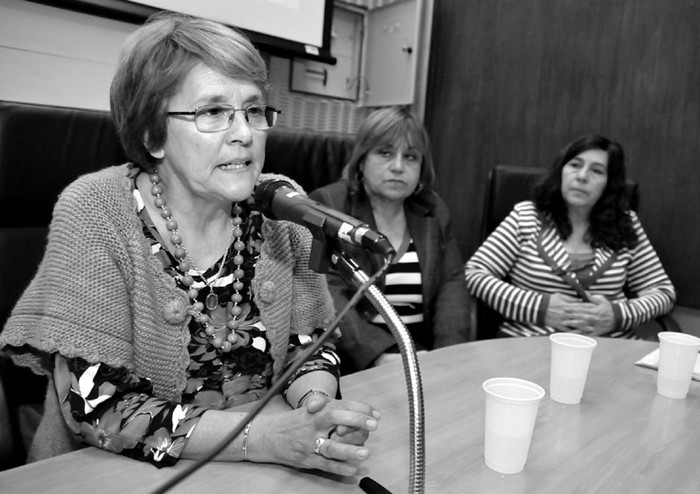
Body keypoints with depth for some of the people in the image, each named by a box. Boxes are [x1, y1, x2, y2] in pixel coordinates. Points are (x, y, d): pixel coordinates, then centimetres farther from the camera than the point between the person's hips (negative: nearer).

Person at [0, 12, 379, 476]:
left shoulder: (278, 211, -6)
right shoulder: (95, 212, -15)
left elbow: (310, 342, 1)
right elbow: (92, 403, -18)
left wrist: (317, 403, -20)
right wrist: (265, 437, -26)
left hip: (254, 475, 4)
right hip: (116, 475, -4)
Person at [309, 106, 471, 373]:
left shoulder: (434, 211, 12)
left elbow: (452, 283, 5)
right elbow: (326, 295, -13)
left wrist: (449, 353, -12)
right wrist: (380, 354, -26)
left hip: (422, 354, 5)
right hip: (355, 361, -4)